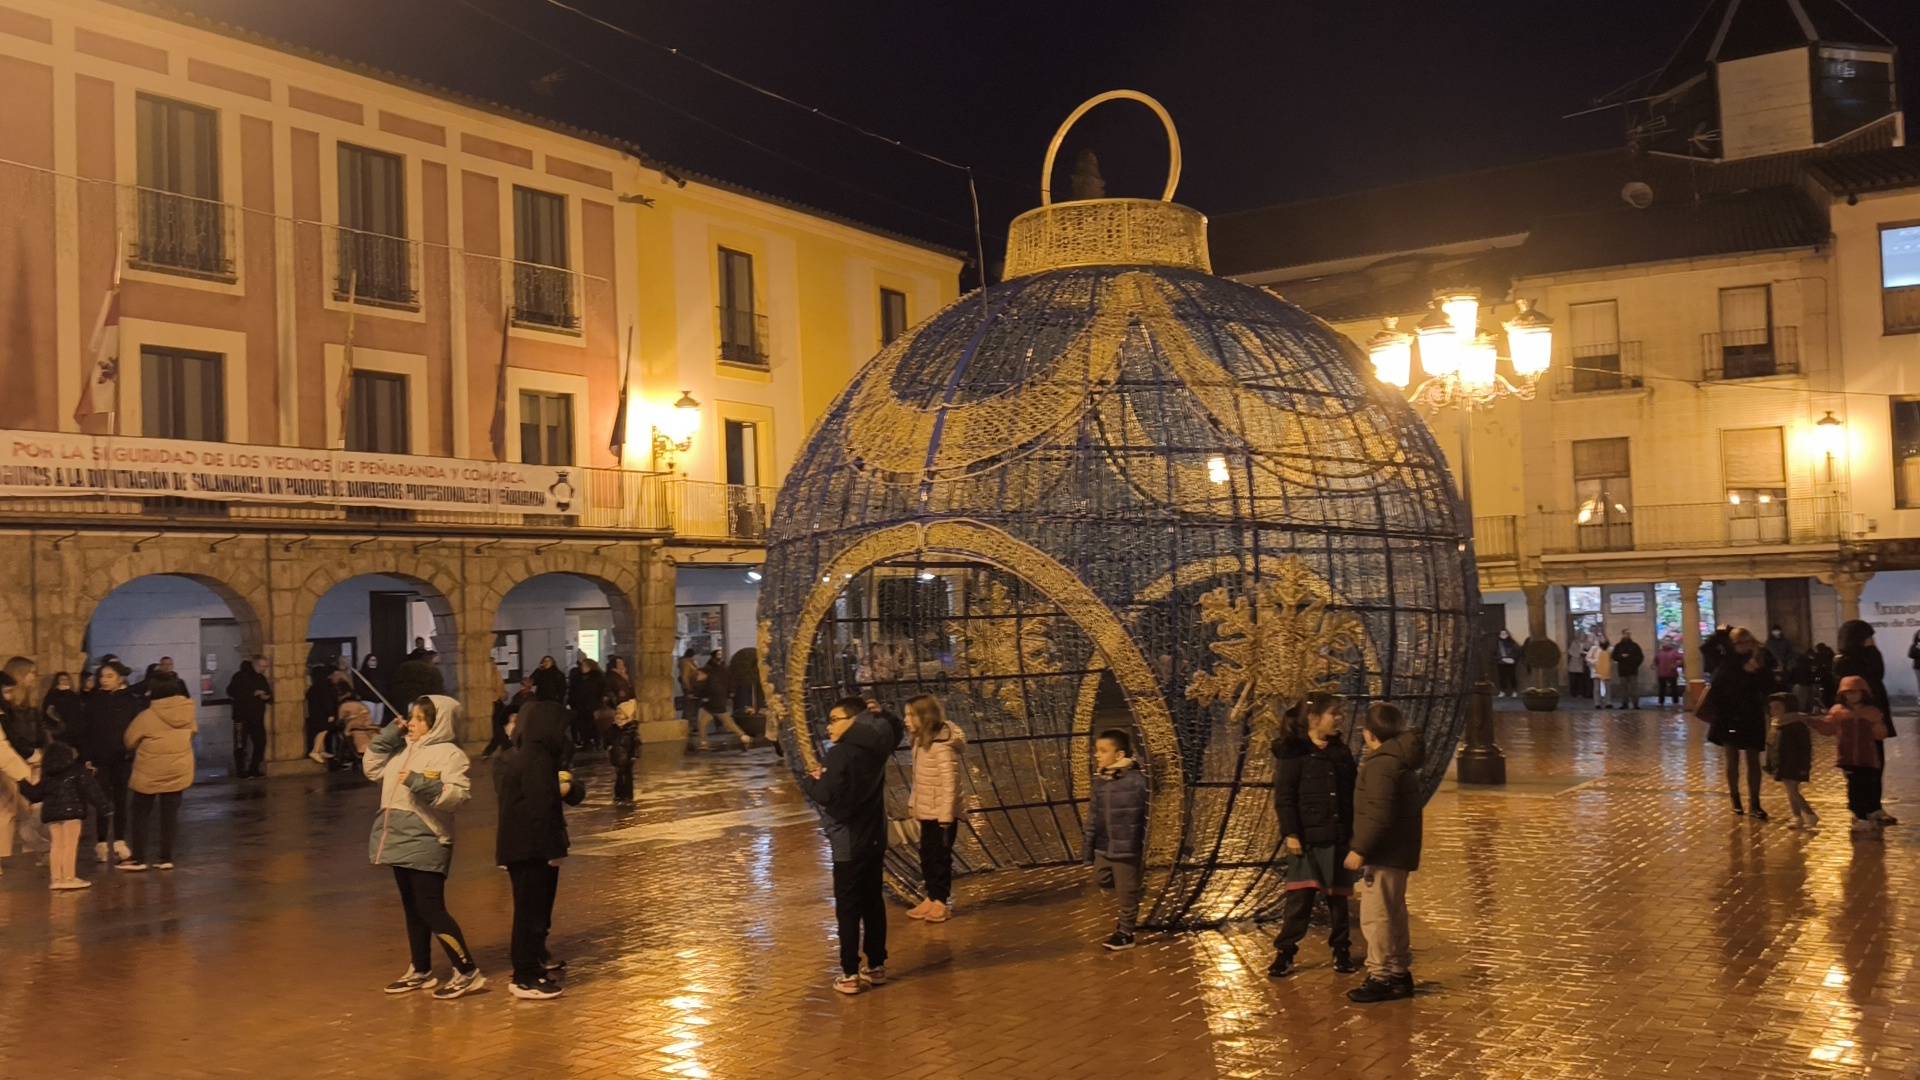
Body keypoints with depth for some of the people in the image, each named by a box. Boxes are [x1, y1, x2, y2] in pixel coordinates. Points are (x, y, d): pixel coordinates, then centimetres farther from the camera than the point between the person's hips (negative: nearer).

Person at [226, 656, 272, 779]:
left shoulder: (262, 678, 14)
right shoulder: (240, 676, -6)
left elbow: (269, 698, 18)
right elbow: (231, 692, -19)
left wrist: (267, 697, -8)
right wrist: (253, 694, -21)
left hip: (258, 717, 6)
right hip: (242, 717, -6)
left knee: (260, 743, 3)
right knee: (241, 745, -5)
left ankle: (254, 769, 15)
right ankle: (240, 771, 4)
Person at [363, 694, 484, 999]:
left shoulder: (450, 753, -11)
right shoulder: (403, 748, 13)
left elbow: (457, 794, -20)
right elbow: (372, 768, 18)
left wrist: (422, 784, -31)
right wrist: (386, 737, 6)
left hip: (426, 843, -8)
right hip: (400, 840, 8)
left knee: (431, 910, -9)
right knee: (412, 909, 16)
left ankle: (467, 972, -2)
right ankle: (421, 971, 27)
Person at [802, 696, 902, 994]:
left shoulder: (840, 755, -20)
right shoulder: (875, 749, 3)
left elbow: (826, 796, -25)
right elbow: (895, 728, 23)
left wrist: (812, 779, -6)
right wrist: (878, 714, 10)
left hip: (850, 844, -7)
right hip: (874, 839, 7)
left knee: (848, 909, 1)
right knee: (873, 903, 15)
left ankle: (850, 974, 5)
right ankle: (876, 966, 23)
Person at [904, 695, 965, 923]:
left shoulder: (943, 746, -25)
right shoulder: (921, 741, 2)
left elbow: (949, 785, -23)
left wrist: (945, 819, -22)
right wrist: (913, 802, 13)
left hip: (942, 813, -8)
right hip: (927, 811, 8)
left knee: (940, 856, 6)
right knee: (926, 855, 15)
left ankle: (942, 901, 20)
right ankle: (931, 898, 28)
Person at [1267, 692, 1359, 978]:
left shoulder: (1341, 751, 11)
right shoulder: (1293, 752, -8)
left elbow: (1352, 793, 15)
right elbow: (1284, 796, -10)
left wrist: (1355, 830, 9)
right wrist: (1290, 833, -16)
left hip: (1338, 837, 5)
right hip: (1307, 837, -5)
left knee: (1338, 897, 12)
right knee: (1300, 897, -4)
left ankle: (1342, 951, 23)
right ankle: (1284, 953, 5)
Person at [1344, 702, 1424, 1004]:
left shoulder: (1381, 764, -20)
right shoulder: (1401, 760, 14)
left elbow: (1380, 815, -26)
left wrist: (1360, 850, -21)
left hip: (1384, 854, -11)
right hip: (1398, 853, 11)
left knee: (1376, 916, -4)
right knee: (1393, 915, 18)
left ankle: (1381, 977, 1)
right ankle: (1400, 973, 26)